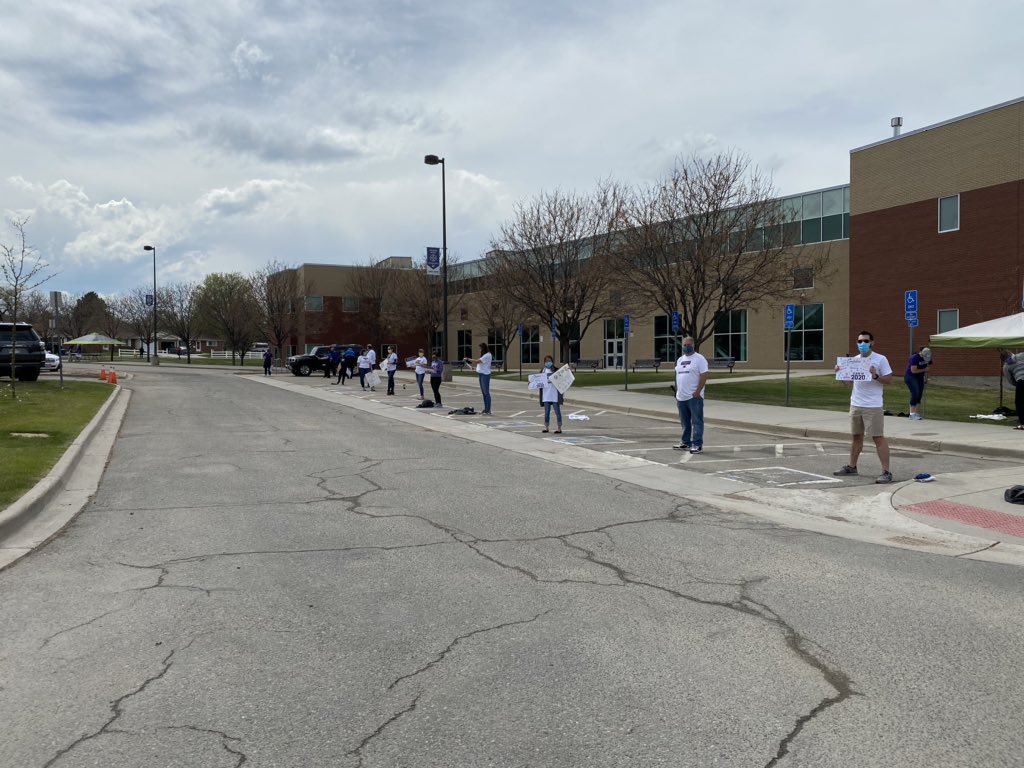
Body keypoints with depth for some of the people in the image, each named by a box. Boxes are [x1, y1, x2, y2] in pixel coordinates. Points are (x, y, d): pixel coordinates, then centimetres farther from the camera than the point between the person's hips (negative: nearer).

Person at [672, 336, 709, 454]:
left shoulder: (699, 359, -5)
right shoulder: (680, 360, 17)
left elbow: (704, 376, -12)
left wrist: (697, 391, -19)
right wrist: (677, 395, 17)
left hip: (694, 397, -7)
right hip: (681, 397, 7)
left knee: (697, 422, -5)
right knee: (685, 422, 14)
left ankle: (697, 445, -4)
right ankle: (686, 443, 23)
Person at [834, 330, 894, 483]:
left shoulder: (880, 359, -6)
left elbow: (889, 379, -7)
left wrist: (876, 376, -23)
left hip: (873, 406, -6)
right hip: (855, 404, 6)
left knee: (878, 437, -7)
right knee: (857, 436, 17)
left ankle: (886, 472, -5)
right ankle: (852, 467, 28)